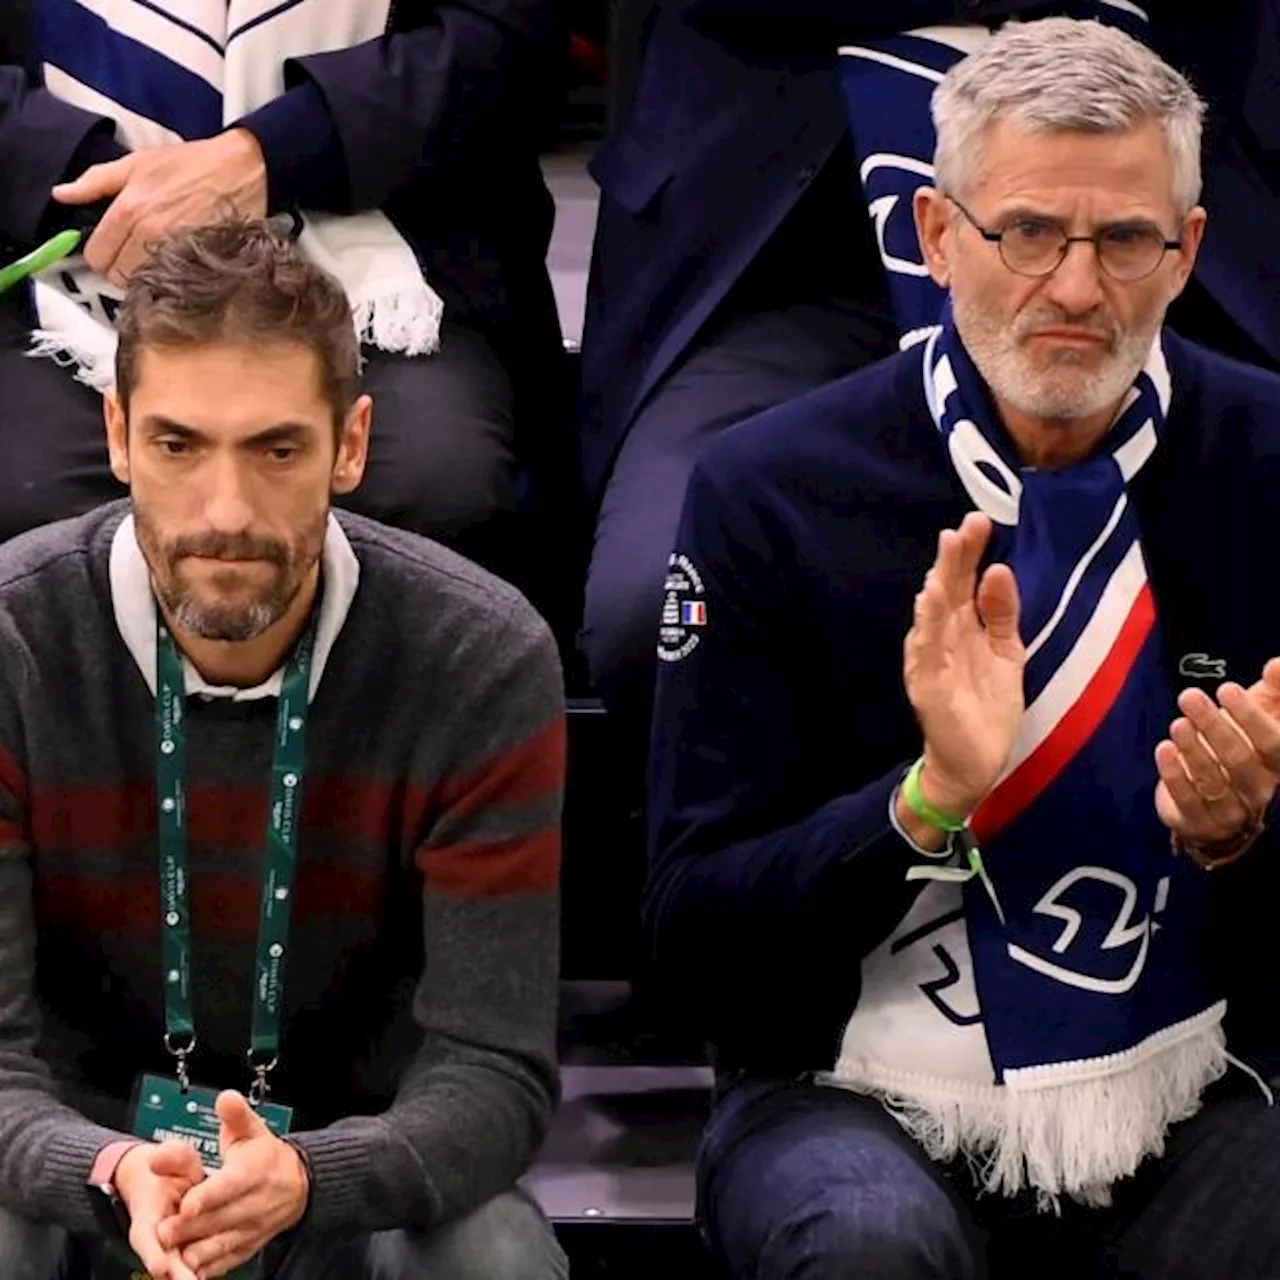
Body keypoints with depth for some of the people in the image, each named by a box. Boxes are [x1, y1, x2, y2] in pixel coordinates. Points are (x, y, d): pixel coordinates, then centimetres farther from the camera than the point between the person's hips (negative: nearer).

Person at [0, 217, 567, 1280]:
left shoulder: (485, 663, -16)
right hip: (86, 1173, 0)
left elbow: (493, 1071, -17)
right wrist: (113, 1175, -40)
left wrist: (304, 1176, -38)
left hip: (352, 1164, 1)